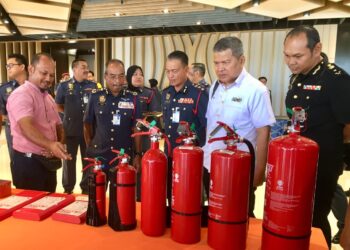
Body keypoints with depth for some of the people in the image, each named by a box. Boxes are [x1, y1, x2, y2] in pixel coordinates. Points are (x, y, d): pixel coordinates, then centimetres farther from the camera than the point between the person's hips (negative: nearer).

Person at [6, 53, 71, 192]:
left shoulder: (48, 97, 13)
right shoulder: (21, 95, -15)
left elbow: (58, 125, 18)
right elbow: (27, 127, -30)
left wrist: (58, 145, -3)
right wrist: (50, 145, -46)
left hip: (49, 161, 8)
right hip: (28, 162, -8)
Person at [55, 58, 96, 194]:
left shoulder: (93, 86, 3)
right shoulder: (64, 86, 1)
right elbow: (58, 105, 11)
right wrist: (70, 113, 5)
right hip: (70, 129, -1)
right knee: (69, 160, 10)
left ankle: (87, 188, 26)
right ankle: (68, 189, 25)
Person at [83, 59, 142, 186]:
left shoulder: (133, 99, -3)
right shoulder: (95, 97, -2)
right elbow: (87, 124, 8)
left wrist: (137, 155, -1)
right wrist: (90, 148, 7)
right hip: (97, 156, 0)